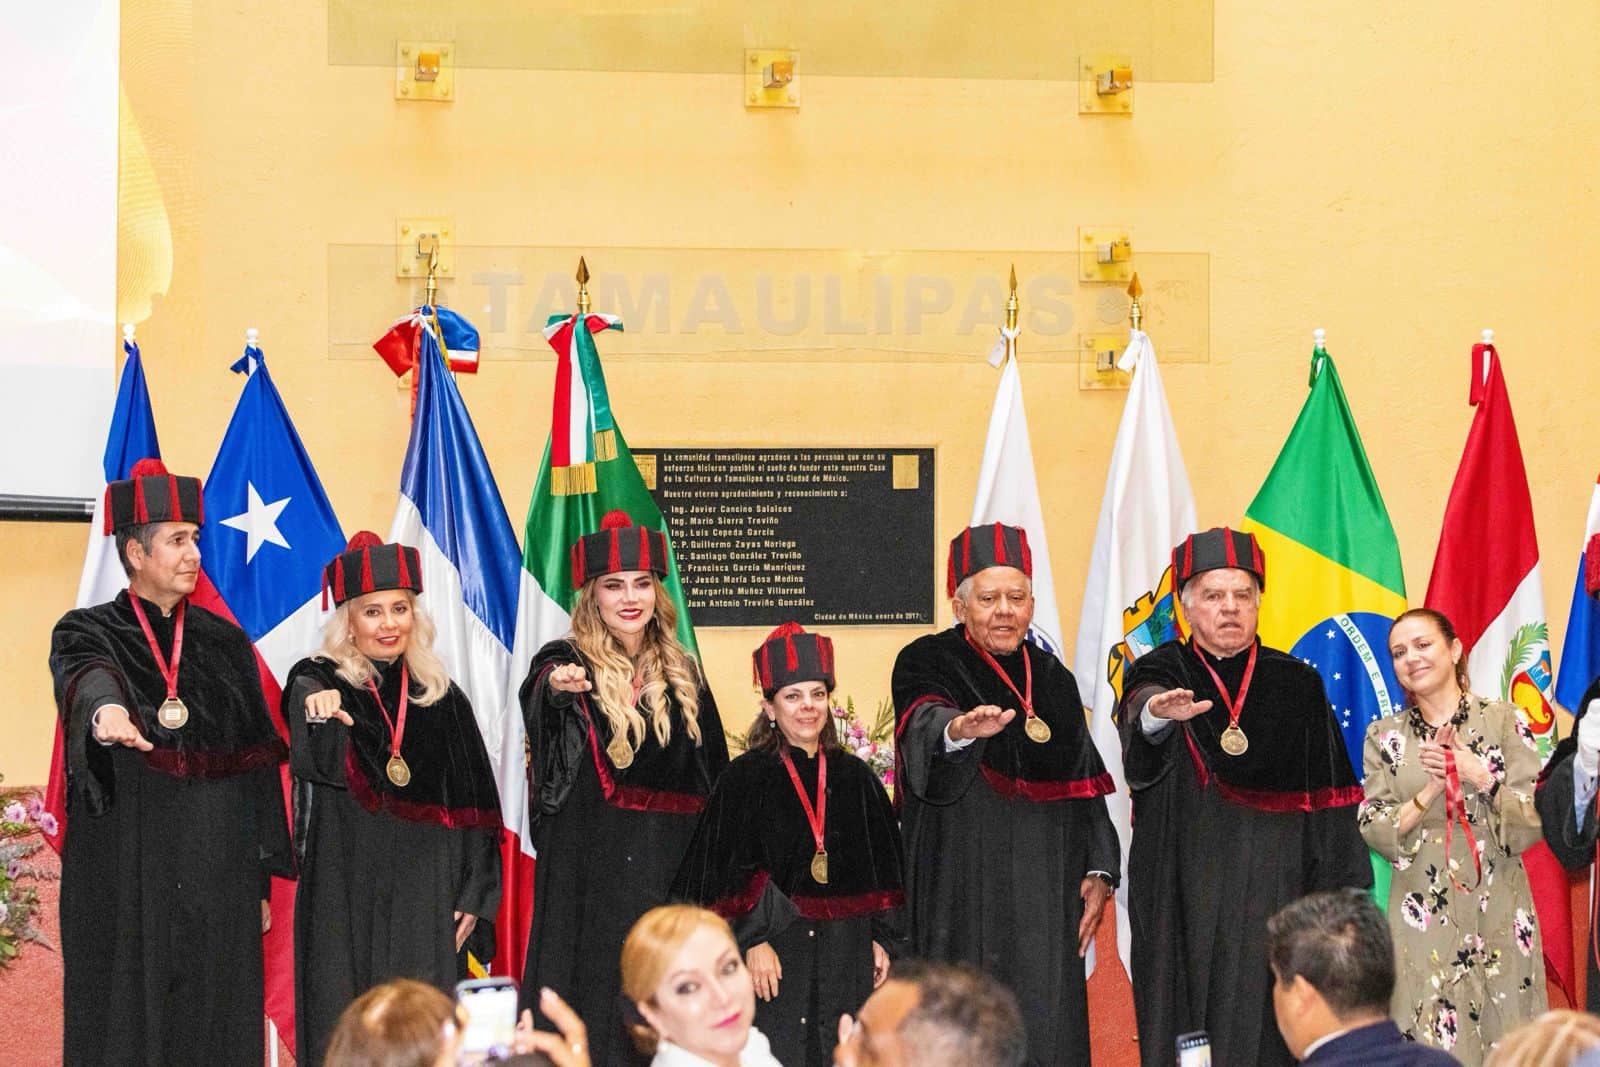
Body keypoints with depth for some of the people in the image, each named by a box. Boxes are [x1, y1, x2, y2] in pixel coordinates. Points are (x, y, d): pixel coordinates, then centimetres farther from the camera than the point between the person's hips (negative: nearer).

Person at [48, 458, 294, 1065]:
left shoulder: (226, 645, 11)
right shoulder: (88, 633, 2)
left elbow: (257, 768, 11)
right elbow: (85, 677, -24)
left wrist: (260, 879, 6)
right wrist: (105, 707, -48)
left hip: (217, 877, 3)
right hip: (124, 875, -3)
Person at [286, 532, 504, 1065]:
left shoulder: (442, 699, 9)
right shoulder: (316, 684, -2)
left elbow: (473, 804, 12)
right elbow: (322, 762, -25)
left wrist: (473, 894, 4)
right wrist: (321, 713, -47)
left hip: (423, 895, 3)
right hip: (343, 890, -2)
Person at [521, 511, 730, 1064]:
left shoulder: (681, 676, 10)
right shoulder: (566, 666, -2)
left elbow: (711, 782, 15)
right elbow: (538, 698, -27)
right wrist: (558, 688, -50)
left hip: (670, 873, 3)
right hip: (589, 871, -3)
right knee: (591, 1006, -4)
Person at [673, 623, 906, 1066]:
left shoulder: (855, 779, 10)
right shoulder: (746, 777, -2)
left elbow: (881, 868, 14)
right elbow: (730, 871, -6)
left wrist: (882, 940, 7)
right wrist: (752, 941, -14)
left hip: (847, 954, 4)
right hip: (775, 950, -4)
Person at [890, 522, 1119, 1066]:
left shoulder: (1053, 679, 14)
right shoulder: (929, 663, -2)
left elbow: (1084, 784, 16)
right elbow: (923, 720, -25)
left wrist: (1098, 870, 5)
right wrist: (958, 729, -47)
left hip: (1046, 896, 5)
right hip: (963, 891, -5)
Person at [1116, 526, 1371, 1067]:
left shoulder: (1297, 686, 9)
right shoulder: (1163, 674, 4)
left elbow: (1329, 798, 8)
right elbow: (1139, 708, -21)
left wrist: (1337, 896, 1)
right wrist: (1155, 712, -46)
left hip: (1276, 892, 1)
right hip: (1186, 896, -1)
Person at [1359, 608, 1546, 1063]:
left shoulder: (1503, 721, 2)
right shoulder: (1385, 735, 7)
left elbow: (1533, 823, -2)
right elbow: (1375, 833, 1)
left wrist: (1481, 776, -16)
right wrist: (1432, 790, -12)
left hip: (1498, 912, -1)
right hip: (1422, 915, 1)